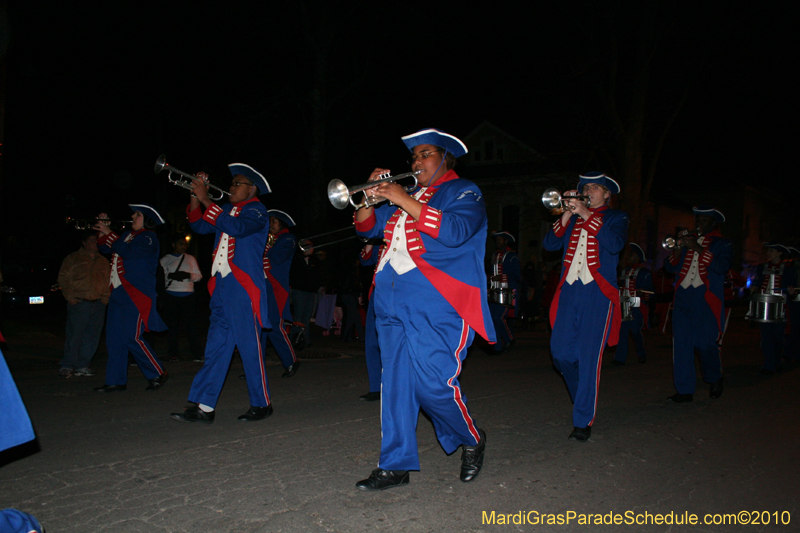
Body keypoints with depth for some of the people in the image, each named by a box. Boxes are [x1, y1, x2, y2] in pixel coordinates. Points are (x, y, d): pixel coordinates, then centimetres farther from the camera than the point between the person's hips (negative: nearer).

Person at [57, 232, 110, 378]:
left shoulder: (103, 262, 19)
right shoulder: (73, 258, 8)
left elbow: (108, 282, 23)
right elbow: (63, 278, 4)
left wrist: (105, 297, 8)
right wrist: (70, 297, -5)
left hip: (98, 304, 4)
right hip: (79, 302, -4)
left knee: (92, 337, 2)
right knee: (74, 335, -8)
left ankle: (82, 366, 11)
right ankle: (67, 366, 0)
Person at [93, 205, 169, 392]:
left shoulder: (149, 238, -6)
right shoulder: (127, 235, 20)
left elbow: (128, 252, -21)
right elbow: (106, 249, 23)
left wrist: (108, 233, -13)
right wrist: (103, 229, 11)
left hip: (136, 294, -9)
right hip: (119, 292, 9)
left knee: (131, 337, -12)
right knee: (114, 337, 5)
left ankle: (158, 373, 1)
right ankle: (116, 380, 12)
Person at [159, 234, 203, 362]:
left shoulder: (190, 258, 16)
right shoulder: (165, 259, 10)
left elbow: (199, 276, 13)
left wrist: (188, 275, -7)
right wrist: (171, 276, -15)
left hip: (188, 295, 1)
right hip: (171, 295, -1)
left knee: (191, 323, -5)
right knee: (172, 324, 1)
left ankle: (197, 353, -3)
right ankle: (173, 354, 9)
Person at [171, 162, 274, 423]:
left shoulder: (256, 210, -3)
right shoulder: (228, 209, 21)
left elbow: (237, 227, -22)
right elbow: (199, 226, 18)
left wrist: (206, 200, -20)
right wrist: (196, 197, 5)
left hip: (245, 289, -7)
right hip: (222, 287, 8)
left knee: (249, 347, -3)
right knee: (216, 348, 5)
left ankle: (261, 404, 9)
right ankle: (203, 407, 6)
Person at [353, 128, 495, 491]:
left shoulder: (463, 192, 5)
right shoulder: (405, 196, 23)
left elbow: (455, 230, -15)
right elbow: (368, 227, 22)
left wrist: (404, 201, -16)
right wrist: (371, 197, 2)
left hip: (437, 302, -6)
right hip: (393, 301, 7)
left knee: (433, 383, -12)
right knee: (395, 382, 5)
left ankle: (471, 440, 15)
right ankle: (395, 466, 12)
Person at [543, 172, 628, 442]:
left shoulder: (615, 218, 9)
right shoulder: (572, 219, 19)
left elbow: (615, 244, -13)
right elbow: (550, 244, 4)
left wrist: (587, 215, -14)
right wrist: (567, 215, -5)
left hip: (597, 292, -4)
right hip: (569, 290, 4)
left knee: (589, 356, -7)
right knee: (561, 352, 0)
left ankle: (584, 421, 0)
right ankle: (584, 395, 27)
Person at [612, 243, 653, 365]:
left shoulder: (644, 272, 0)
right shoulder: (623, 270, 19)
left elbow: (650, 290, -3)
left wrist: (642, 292, -22)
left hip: (637, 307, -5)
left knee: (636, 330, -2)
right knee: (621, 331, -3)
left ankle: (641, 354, 22)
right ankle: (620, 358, -3)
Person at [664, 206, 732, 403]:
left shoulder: (722, 244, 9)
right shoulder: (687, 240, 19)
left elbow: (721, 266, -10)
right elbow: (670, 267, 11)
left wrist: (698, 248, -16)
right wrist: (678, 248, -6)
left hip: (707, 300, -3)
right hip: (683, 298, 3)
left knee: (707, 344, -4)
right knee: (681, 344, -4)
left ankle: (715, 380, 24)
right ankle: (684, 390, 1)